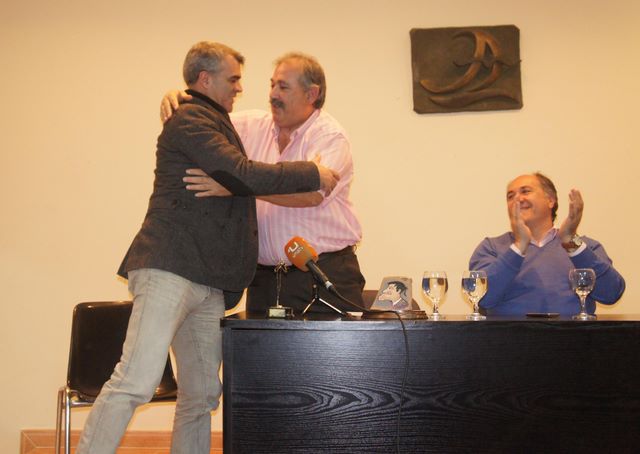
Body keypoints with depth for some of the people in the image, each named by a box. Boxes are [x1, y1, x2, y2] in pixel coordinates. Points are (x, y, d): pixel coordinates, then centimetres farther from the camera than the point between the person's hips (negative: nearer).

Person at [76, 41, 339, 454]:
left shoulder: (213, 123, 26)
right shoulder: (190, 119, -4)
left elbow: (235, 184, 32)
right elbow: (244, 174, -16)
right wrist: (312, 175, -7)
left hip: (207, 281, 10)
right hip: (169, 268, -10)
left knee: (201, 397, 9)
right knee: (137, 381, -18)